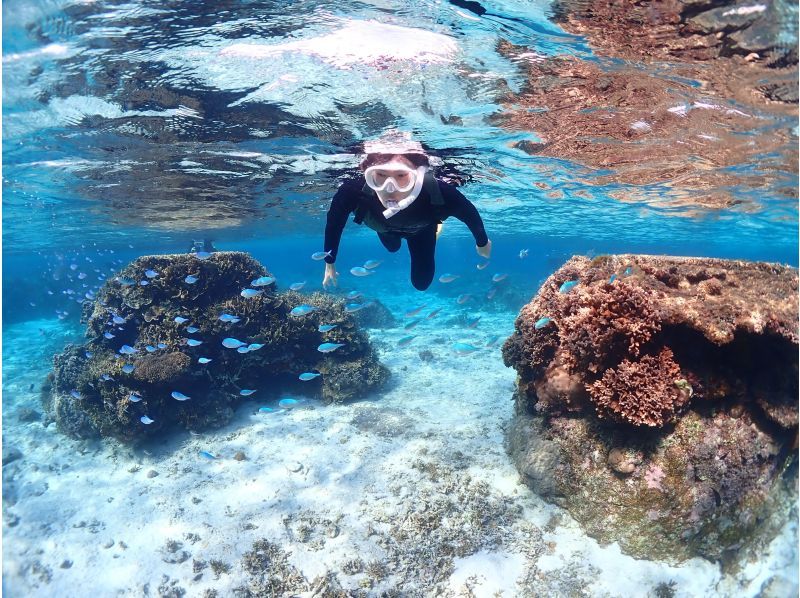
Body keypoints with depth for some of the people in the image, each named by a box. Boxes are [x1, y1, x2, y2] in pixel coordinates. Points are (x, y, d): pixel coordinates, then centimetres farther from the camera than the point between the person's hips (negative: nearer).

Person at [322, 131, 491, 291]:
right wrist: (329, 263, -11)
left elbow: (470, 213, -27)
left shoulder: (440, 194, -50)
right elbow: (334, 223, -25)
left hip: (421, 230, -2)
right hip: (385, 229, 2)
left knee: (421, 282, 13)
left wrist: (482, 242, -7)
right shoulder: (352, 192, -48)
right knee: (393, 248, 35)